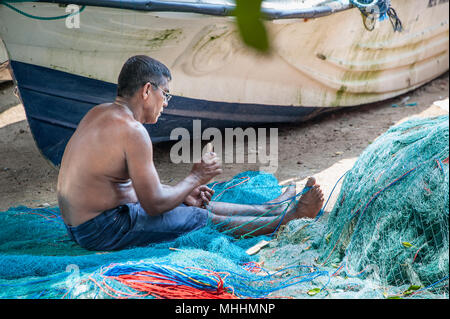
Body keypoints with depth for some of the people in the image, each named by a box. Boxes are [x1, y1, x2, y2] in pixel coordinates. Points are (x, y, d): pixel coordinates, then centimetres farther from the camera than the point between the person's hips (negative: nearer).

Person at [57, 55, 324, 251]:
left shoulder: (99, 113, 8)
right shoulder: (132, 131, -24)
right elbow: (154, 205, -21)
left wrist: (185, 192, 10)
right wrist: (196, 178, -6)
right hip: (103, 230, -9)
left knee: (195, 203, 17)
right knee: (207, 219, 0)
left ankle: (269, 209, 30)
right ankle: (291, 217, 15)